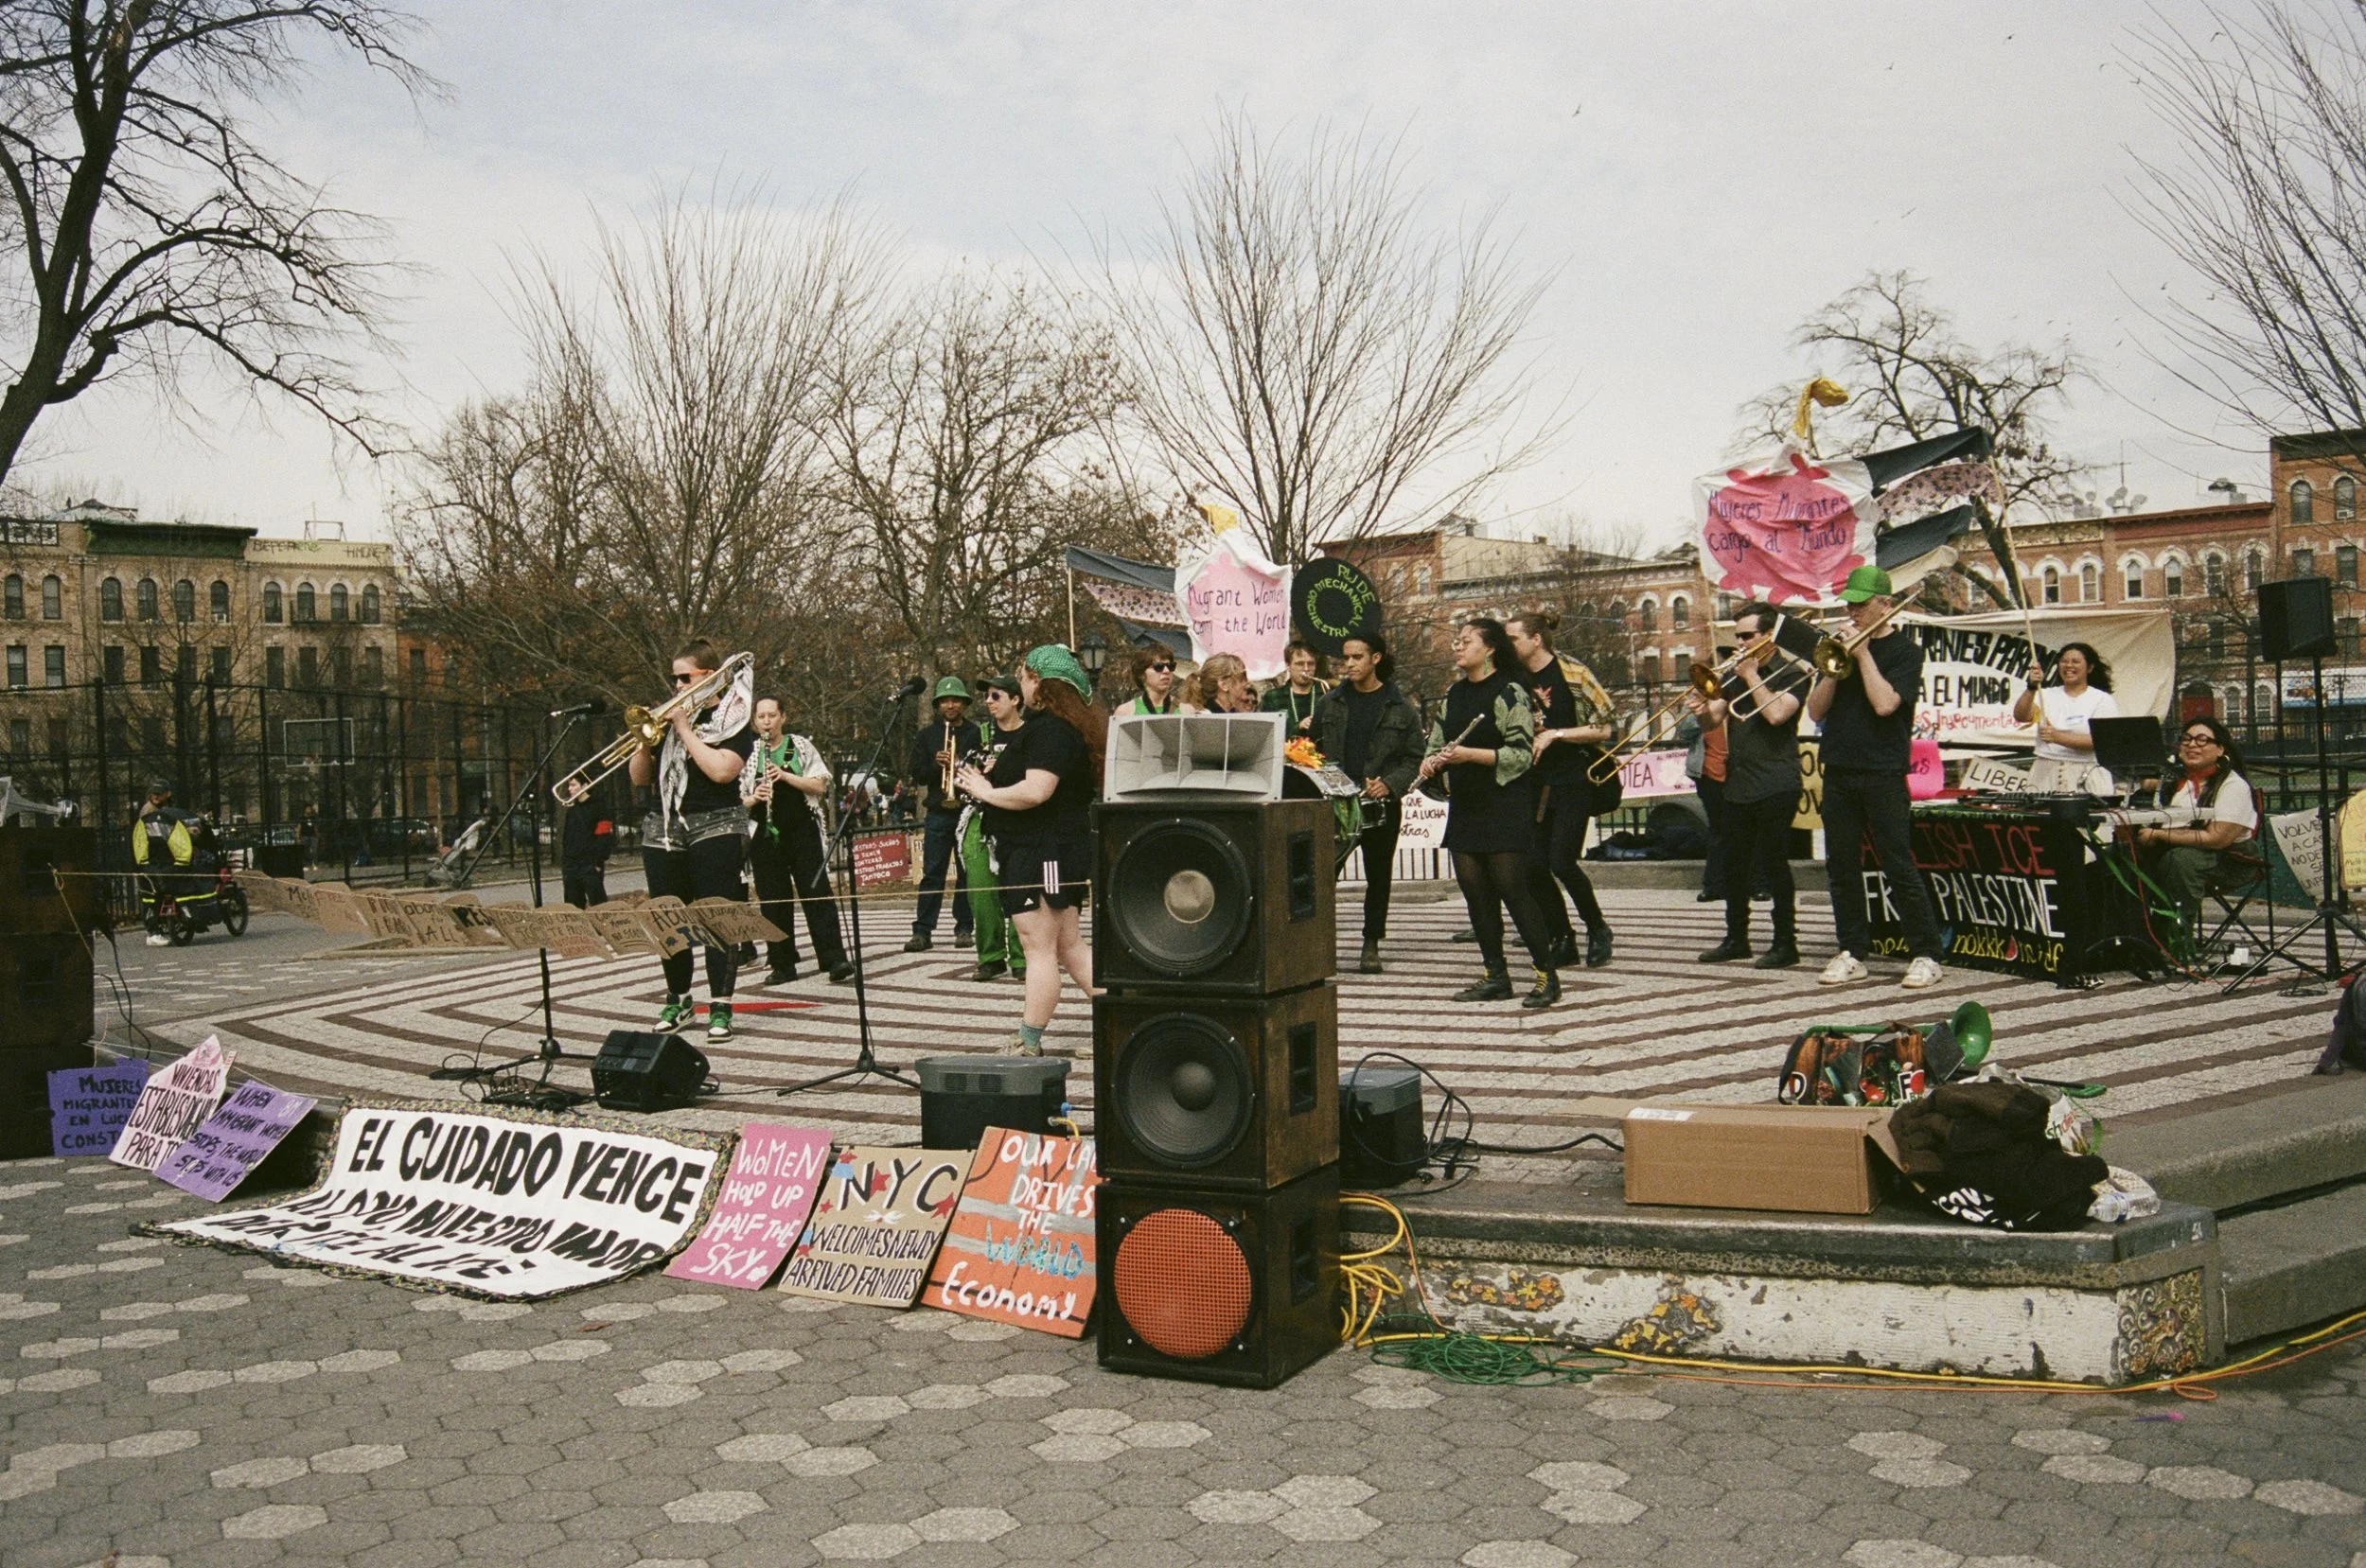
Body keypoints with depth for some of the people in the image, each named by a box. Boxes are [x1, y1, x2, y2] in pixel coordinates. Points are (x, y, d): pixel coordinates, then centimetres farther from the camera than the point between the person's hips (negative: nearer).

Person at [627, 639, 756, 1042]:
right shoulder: (667, 720, 14)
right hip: (663, 832, 6)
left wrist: (685, 729, -13)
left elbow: (721, 770, -18)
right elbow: (639, 777, 14)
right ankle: (678, 1000, 21)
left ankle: (720, 1007, -2)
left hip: (715, 830, -6)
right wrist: (646, 741, -4)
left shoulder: (732, 719, -2)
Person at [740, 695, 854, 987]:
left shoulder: (801, 746, 6)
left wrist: (785, 776, -14)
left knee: (817, 894, -7)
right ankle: (782, 965, 9)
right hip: (765, 835, 2)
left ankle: (835, 960, -9)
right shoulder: (747, 754, 9)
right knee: (772, 900, 2)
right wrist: (753, 798, -11)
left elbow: (820, 786, -2)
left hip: (802, 831, -2)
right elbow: (737, 800, 11)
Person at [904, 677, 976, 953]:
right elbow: (915, 775, 6)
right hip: (938, 813, 1)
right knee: (931, 873, -2)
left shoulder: (976, 734, 5)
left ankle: (963, 928, 11)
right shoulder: (926, 735, 9)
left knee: (967, 873, 4)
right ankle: (922, 931, -2)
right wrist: (936, 764, -12)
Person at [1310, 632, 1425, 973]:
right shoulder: (1330, 703, 8)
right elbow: (1314, 749, 13)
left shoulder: (1401, 708, 2)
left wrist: (1390, 784, -13)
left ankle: (1371, 944, 18)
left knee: (1378, 875, 8)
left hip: (1380, 806, -1)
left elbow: (1414, 759, 2)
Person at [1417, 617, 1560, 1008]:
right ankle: (1495, 977, 14)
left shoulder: (1509, 693, -8)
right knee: (1474, 892, 6)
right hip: (1465, 807, 7)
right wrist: (1432, 762, -3)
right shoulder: (1453, 694, 14)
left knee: (1512, 889, -8)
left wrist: (1470, 754, -22)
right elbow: (1438, 742, 20)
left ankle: (1547, 976, 1)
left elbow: (1522, 754, -14)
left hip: (1505, 806, -7)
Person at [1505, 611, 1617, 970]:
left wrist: (1555, 734, -16)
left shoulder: (1572, 674, -9)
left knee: (1562, 863, -12)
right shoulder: (1516, 680, 6)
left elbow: (1606, 728, -10)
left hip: (1572, 781, -6)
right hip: (1534, 783, 6)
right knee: (1534, 865, -1)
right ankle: (1563, 941, 14)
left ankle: (1598, 929, 12)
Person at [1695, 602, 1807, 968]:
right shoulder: (1735, 677, 16)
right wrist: (1702, 710, -11)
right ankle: (1736, 939, 20)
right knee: (1734, 865, 10)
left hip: (1775, 786, -7)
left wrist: (1751, 676, -10)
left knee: (1774, 863, -5)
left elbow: (1776, 713, -20)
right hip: (1737, 784, 7)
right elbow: (1711, 724, 12)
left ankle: (1785, 944, 2)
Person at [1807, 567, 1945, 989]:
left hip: (1882, 775, -5)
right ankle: (1852, 952, 16)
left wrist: (1862, 653, -10)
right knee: (1842, 866, 7)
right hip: (1838, 772, 6)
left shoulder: (1905, 650, -1)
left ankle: (1926, 955, 2)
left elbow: (1885, 704, -17)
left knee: (1899, 866, -5)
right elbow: (1816, 711, 7)